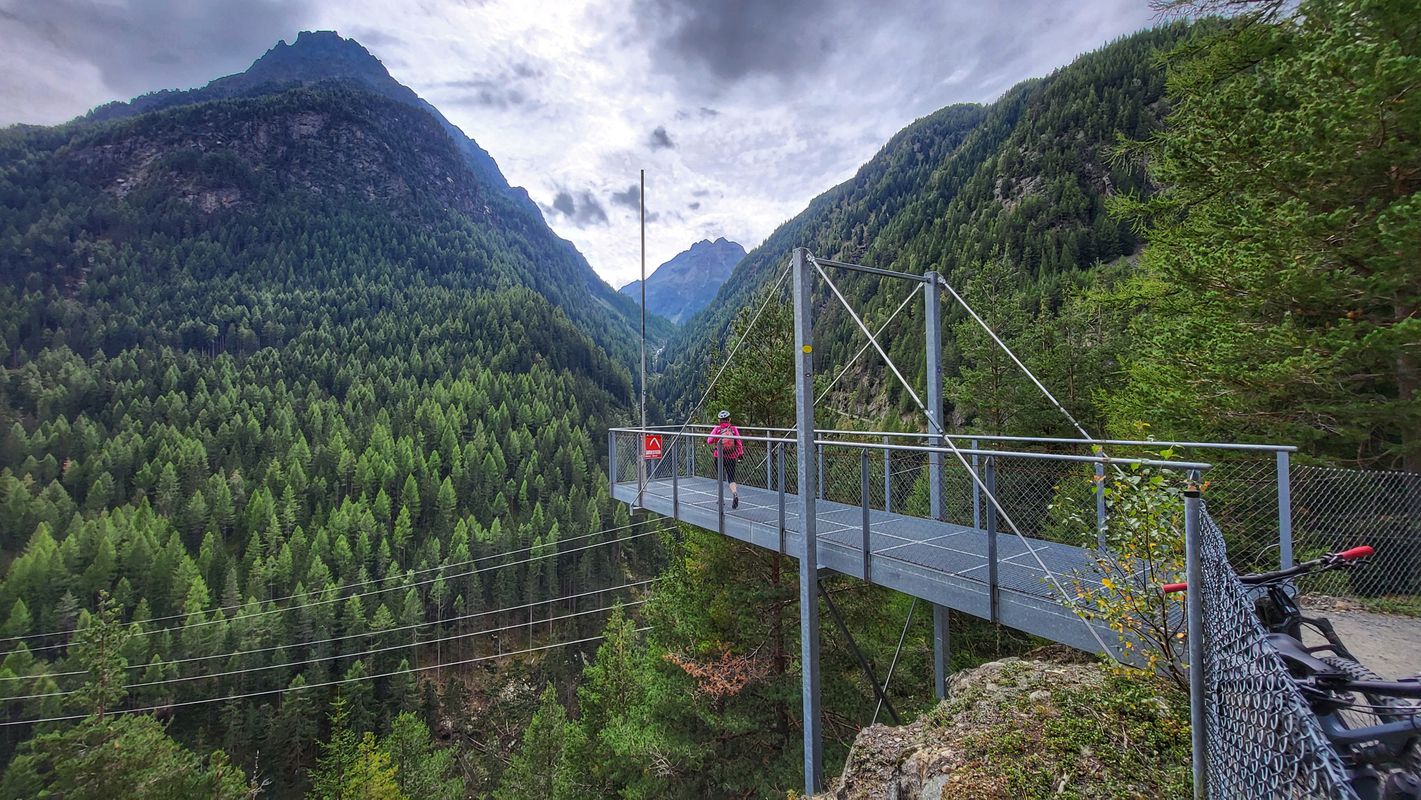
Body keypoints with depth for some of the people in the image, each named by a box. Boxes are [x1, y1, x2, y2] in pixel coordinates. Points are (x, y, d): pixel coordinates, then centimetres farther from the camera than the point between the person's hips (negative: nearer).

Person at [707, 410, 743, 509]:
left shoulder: (717, 429, -4)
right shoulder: (734, 428, -2)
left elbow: (709, 441, -2)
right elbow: (739, 442, -6)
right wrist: (740, 454, 0)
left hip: (719, 456, 0)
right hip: (732, 457, 0)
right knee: (731, 478, 5)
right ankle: (734, 493, -22)